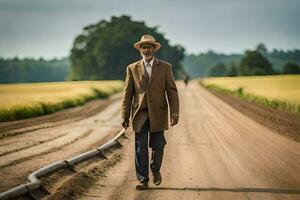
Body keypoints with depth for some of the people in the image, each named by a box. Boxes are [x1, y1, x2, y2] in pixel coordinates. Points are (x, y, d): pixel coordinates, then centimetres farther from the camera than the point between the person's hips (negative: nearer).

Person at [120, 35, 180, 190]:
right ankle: (143, 180, 4)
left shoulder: (165, 67, 3)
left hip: (158, 113, 0)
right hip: (140, 113, 0)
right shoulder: (132, 68, 5)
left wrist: (174, 113, -10)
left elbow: (172, 91, -1)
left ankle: (155, 169, 31)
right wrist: (125, 116, -2)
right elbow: (127, 94, 3)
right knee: (140, 148, -3)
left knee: (157, 146, 2)